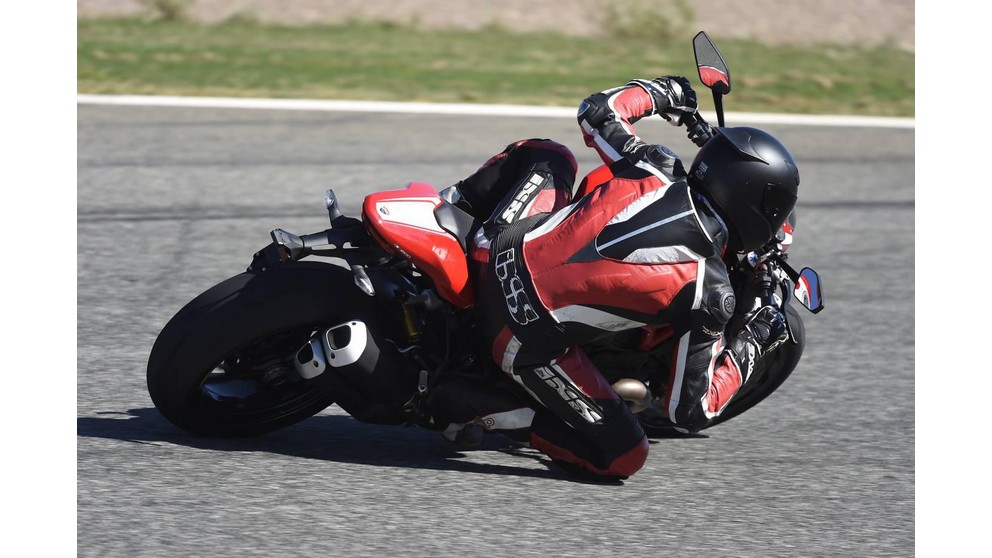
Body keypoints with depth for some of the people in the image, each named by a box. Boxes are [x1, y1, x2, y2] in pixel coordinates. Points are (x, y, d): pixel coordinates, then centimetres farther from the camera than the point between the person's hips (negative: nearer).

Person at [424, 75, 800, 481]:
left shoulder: (655, 171, -4)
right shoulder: (711, 294, -13)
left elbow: (596, 111, 14)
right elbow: (690, 410, -7)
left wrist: (656, 91, 31)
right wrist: (749, 347, 6)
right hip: (528, 344, -6)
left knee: (548, 155, 29)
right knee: (622, 458, 9)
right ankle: (476, 407, -1)